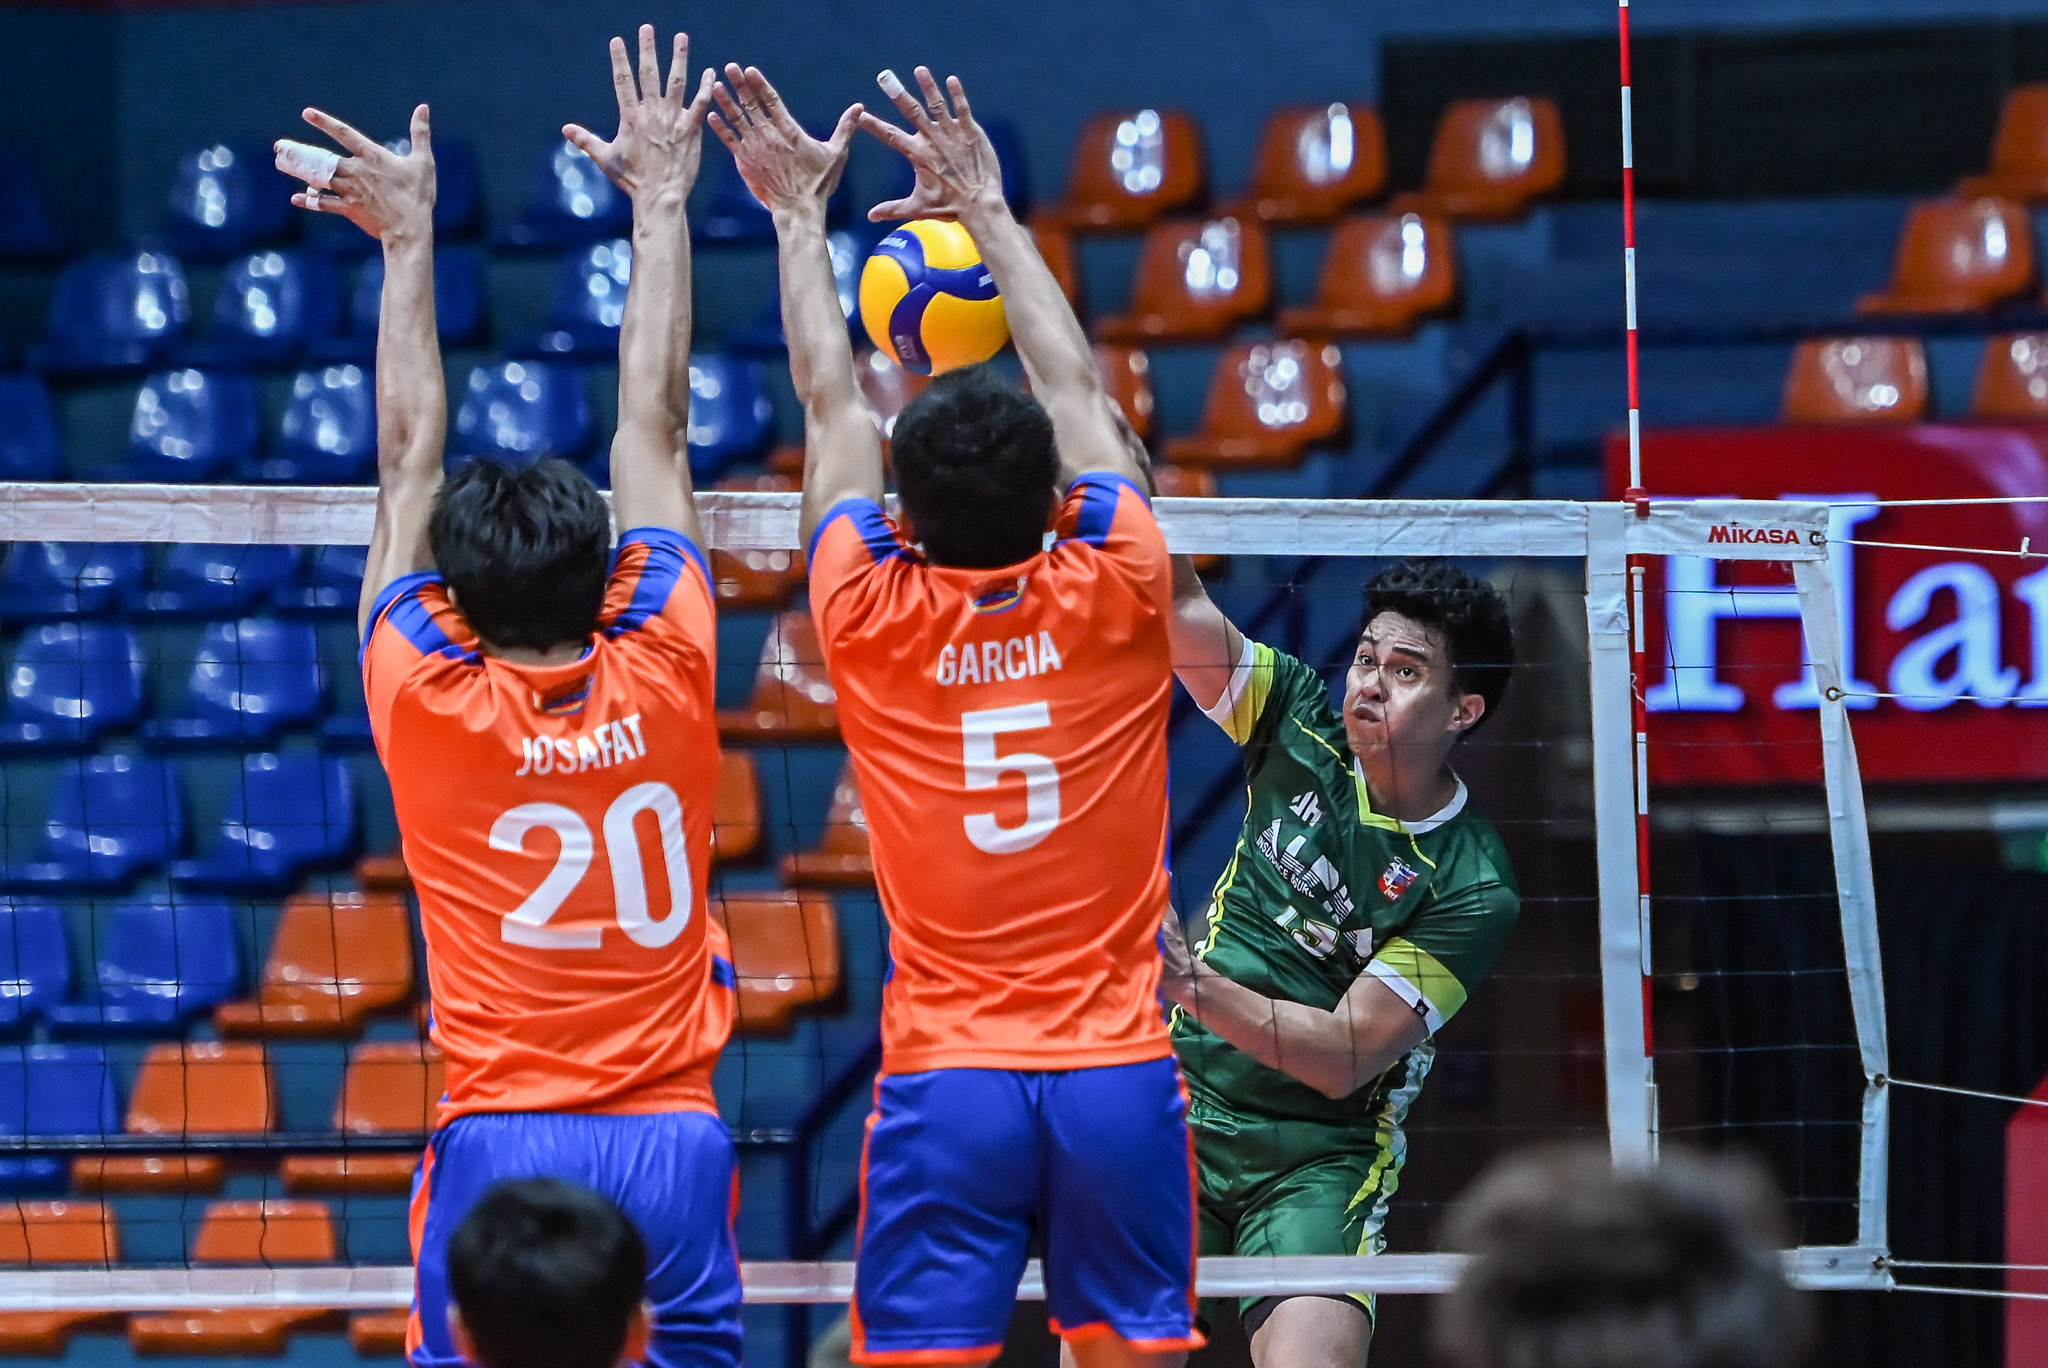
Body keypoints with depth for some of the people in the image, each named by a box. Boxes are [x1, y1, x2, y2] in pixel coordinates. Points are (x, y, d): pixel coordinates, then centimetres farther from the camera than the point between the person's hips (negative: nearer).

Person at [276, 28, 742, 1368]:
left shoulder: (427, 702, -1)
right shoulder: (661, 678, 2)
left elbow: (409, 460, 9)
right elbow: (656, 429, 11)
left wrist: (409, 241, 17)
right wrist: (661, 206, 20)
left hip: (501, 1144, -1)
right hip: (672, 1138, 2)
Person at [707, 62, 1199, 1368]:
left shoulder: (872, 617, -4)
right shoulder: (1114, 596, -3)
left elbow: (831, 405, 11)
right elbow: (1075, 387, 12)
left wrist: (801, 210, 24)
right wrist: (991, 209, 23)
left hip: (946, 1078, -1)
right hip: (1118, 1067, 1)